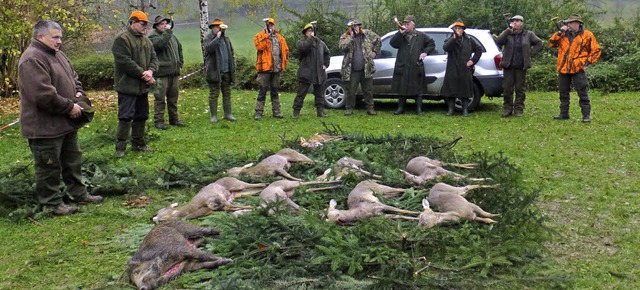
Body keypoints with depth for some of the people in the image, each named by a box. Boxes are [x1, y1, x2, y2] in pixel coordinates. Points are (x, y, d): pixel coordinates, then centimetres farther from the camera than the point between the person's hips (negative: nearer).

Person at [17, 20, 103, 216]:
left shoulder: (57, 55, 12)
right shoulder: (32, 60, -21)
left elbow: (73, 78, 23)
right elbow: (43, 94, -28)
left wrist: (79, 93, 3)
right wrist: (69, 107, -20)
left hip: (66, 123, 10)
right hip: (45, 127, -10)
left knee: (72, 161, 20)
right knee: (49, 166, 2)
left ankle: (78, 193, 33)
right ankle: (51, 203, 13)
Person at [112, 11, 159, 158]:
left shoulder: (146, 40, 14)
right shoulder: (122, 39, -12)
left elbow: (154, 58, 10)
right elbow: (126, 62, -21)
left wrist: (150, 71, -12)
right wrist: (143, 74, -18)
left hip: (142, 86, 8)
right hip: (128, 86, -8)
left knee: (141, 116, 13)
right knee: (126, 117, -8)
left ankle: (138, 144, 25)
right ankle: (120, 147, -1)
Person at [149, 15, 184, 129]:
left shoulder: (171, 35, 18)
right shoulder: (153, 36, -7)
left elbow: (179, 47, 31)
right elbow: (160, 44, -28)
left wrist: (180, 61, 19)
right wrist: (168, 31, -21)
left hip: (174, 72, 8)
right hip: (161, 73, -7)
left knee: (173, 97, 14)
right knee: (160, 98, -5)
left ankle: (174, 119, 24)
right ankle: (158, 121, 0)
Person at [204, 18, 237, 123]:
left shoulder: (226, 38, 16)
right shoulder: (208, 38, -2)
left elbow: (231, 52, 20)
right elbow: (209, 48, -23)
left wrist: (233, 66, 11)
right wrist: (217, 38, -21)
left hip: (226, 71, 5)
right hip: (214, 71, -5)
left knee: (227, 93, 9)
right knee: (214, 94, -1)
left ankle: (228, 114, 16)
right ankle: (214, 115, 5)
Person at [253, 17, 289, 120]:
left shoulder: (280, 37, 14)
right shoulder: (259, 36, -1)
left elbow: (285, 50, 20)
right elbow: (259, 46, -21)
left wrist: (284, 62, 8)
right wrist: (267, 35, -17)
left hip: (276, 68, 5)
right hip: (265, 67, -5)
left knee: (275, 91, 12)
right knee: (262, 91, -4)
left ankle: (276, 111, 18)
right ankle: (259, 112, -1)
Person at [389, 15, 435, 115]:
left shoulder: (421, 36, 7)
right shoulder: (401, 36, 8)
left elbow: (432, 43, 16)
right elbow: (392, 43, -8)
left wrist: (425, 52, 1)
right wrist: (400, 33, -15)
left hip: (416, 67, -1)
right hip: (403, 67, 1)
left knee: (418, 89, 3)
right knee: (402, 89, 6)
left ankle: (419, 109, 9)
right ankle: (400, 108, 15)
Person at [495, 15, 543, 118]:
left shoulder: (528, 35, 6)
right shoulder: (507, 34, 5)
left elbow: (539, 43, 14)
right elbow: (498, 42, -13)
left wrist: (531, 52, 2)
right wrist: (508, 30, -17)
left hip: (521, 67, 0)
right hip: (509, 66, 0)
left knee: (520, 89, 4)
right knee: (507, 89, 1)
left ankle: (519, 109, 11)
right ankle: (507, 109, 11)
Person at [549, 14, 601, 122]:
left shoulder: (587, 35, 0)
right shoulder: (564, 35, 12)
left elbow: (596, 50, 3)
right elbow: (551, 43, 4)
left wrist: (587, 62, -4)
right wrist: (559, 32, -4)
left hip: (578, 69, -5)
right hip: (563, 69, 5)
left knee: (582, 93, -5)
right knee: (563, 93, 12)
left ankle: (586, 115, -2)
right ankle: (564, 114, 21)